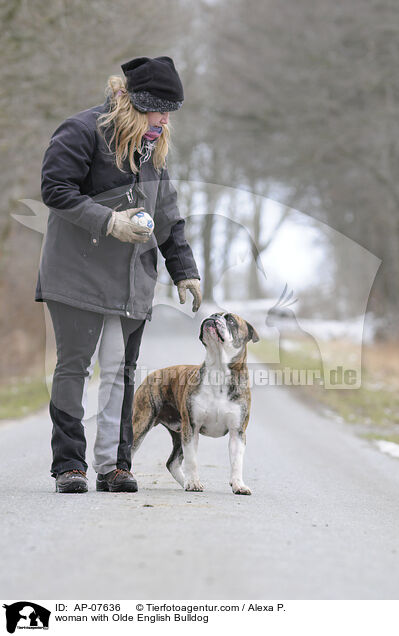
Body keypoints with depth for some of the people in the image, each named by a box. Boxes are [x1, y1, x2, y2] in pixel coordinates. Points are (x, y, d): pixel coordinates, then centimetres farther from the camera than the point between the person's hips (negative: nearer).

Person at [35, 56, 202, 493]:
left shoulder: (154, 147, 15)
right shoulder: (83, 132, -9)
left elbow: (167, 215, 20)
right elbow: (54, 189, -15)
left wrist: (184, 270, 15)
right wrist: (108, 222, -21)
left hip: (133, 280, 6)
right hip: (79, 274, -6)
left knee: (121, 370, 5)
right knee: (73, 366, -4)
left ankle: (113, 464, 10)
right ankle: (69, 464, 1)